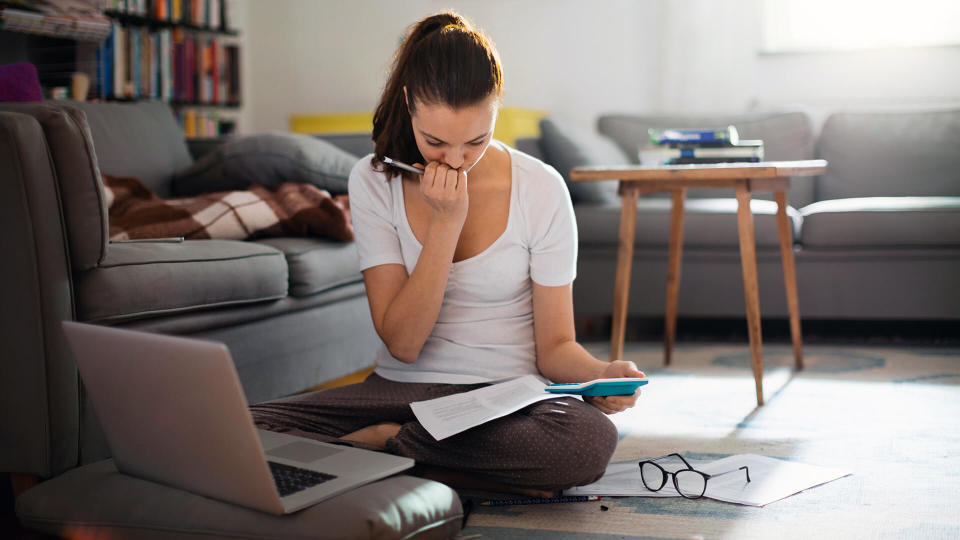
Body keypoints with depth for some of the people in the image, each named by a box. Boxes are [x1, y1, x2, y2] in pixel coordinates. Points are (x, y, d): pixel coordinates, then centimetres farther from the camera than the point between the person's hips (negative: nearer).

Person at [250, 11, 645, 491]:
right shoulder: (374, 181, -4)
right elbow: (401, 343, -11)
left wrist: (600, 374, -25)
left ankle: (383, 441, -15)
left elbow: (554, 344, -2)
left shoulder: (540, 189, -6)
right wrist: (446, 224, -18)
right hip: (397, 390, -1)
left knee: (591, 439, -36)